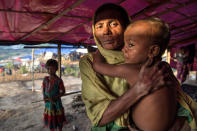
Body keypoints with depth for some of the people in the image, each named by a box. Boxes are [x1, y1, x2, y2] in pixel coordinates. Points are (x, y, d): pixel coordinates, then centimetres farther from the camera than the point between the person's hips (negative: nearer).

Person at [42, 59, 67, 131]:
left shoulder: (58, 80, -16)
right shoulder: (45, 79, -3)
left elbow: (63, 91, -12)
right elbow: (43, 89, 8)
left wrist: (54, 98, -21)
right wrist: (44, 97, -10)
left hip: (56, 102, -3)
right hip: (48, 103, 4)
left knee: (58, 119, 13)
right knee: (50, 118, 17)